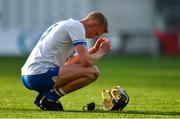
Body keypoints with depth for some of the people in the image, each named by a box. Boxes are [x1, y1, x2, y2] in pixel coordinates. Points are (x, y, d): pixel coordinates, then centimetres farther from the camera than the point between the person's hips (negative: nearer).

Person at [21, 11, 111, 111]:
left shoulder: (67, 24, 24)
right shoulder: (77, 27, -6)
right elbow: (86, 62, -15)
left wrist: (94, 49, 27)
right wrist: (101, 52, 4)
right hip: (40, 75, -10)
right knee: (93, 71, -14)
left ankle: (43, 95, 12)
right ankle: (50, 98, -9)